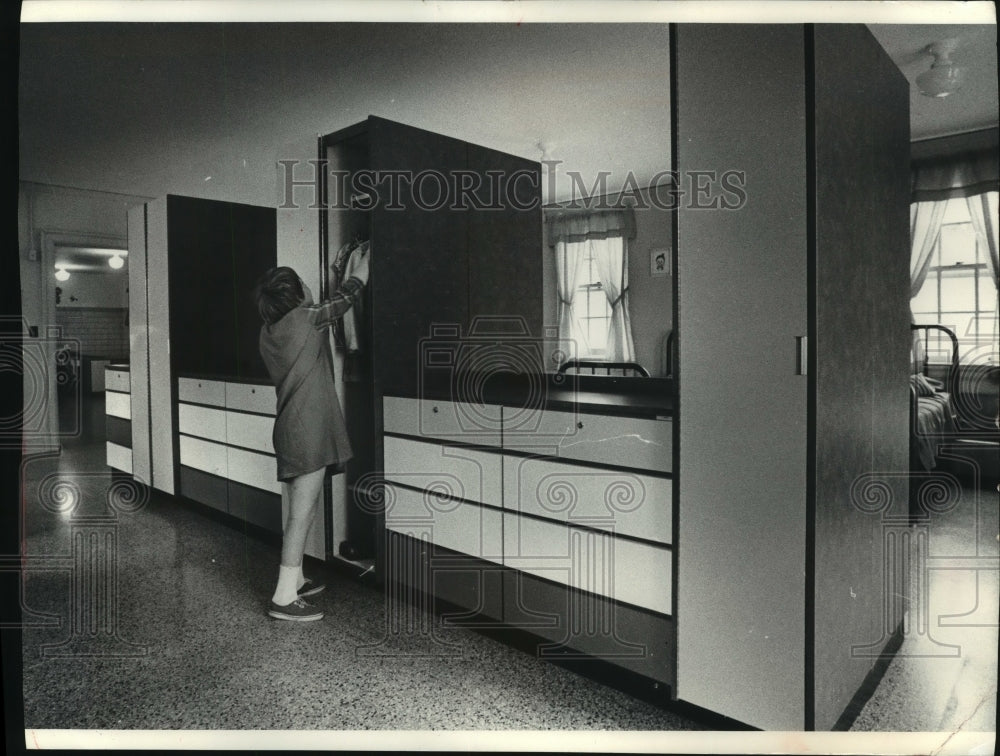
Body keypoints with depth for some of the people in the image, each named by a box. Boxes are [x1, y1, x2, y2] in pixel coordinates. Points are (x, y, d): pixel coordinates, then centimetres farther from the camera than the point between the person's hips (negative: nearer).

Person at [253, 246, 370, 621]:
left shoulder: (270, 331, 9)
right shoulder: (302, 319, -12)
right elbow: (342, 302, 5)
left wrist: (346, 279, 29)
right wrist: (360, 272, 22)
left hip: (291, 429, 9)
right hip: (307, 431, -9)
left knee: (304, 509, 20)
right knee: (302, 513, -4)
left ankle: (295, 579, 32)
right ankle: (284, 597, 1)